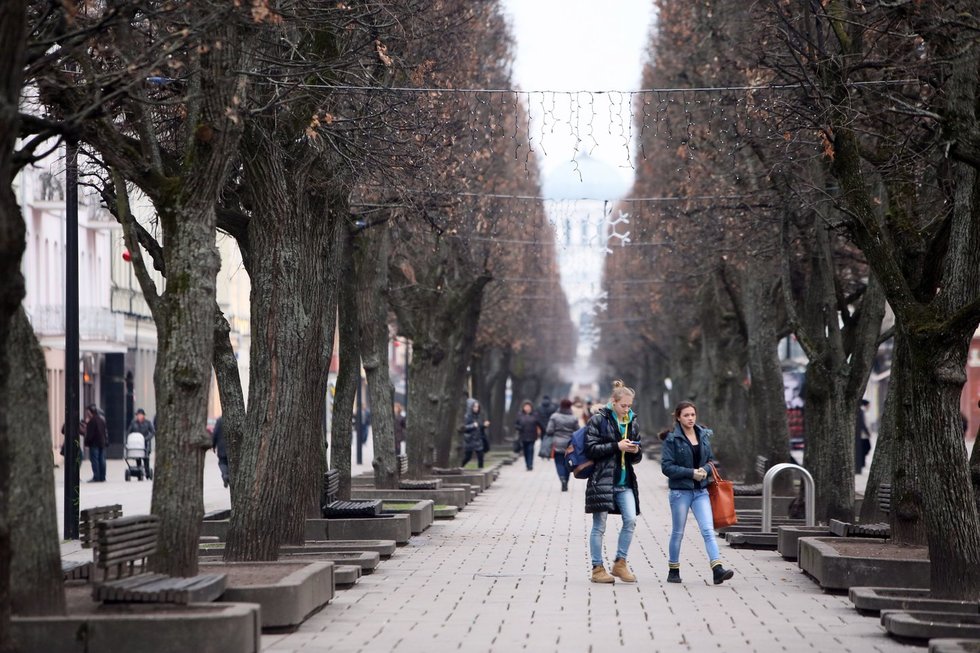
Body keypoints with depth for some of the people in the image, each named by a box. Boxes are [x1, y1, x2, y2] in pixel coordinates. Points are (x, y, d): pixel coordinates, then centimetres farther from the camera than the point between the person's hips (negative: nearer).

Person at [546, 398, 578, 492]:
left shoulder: (554, 417, -7)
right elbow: (577, 432, 0)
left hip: (557, 444, -2)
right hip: (569, 444, 2)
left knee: (559, 463, 2)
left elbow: (549, 431, -9)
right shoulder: (573, 418, -4)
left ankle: (562, 479, -23)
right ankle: (565, 484, 18)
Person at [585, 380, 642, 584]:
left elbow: (636, 458, 20)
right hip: (602, 480, -5)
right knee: (599, 526, 0)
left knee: (630, 520, -9)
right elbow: (591, 449, -11)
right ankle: (597, 569, 7)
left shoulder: (632, 423, 14)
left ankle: (620, 563, 5)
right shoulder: (598, 420, -4)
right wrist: (617, 446, -16)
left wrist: (635, 452, -4)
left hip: (625, 482, 5)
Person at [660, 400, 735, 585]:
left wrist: (706, 469, -8)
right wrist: (691, 473, -18)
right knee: (677, 533, 7)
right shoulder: (672, 439, -7)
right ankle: (673, 570, 20)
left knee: (708, 530, -8)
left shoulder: (704, 435, 8)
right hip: (680, 491, -3)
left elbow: (711, 460, 15)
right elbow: (666, 467, -11)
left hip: (701, 490, 3)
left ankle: (717, 569, -17)